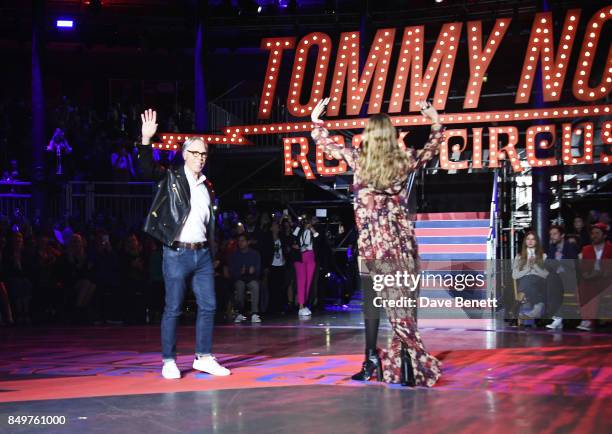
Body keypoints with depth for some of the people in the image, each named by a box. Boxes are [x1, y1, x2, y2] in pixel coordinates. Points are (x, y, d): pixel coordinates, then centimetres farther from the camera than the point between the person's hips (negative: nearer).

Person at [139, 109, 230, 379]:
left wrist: (212, 252, 14)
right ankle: (169, 362, 7)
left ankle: (203, 357, 15)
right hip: (177, 253, -5)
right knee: (173, 309, -1)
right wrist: (146, 139, -30)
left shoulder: (207, 187, 14)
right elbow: (147, 168, -17)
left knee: (208, 306, 5)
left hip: (203, 254, 5)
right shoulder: (171, 178, 0)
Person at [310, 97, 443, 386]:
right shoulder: (404, 161, 0)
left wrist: (316, 120, 28)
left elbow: (326, 143, 13)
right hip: (401, 240, 1)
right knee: (403, 301, 0)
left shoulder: (358, 160, -3)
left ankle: (372, 360, 8)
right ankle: (407, 363, -7)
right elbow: (431, 150, 21)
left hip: (372, 242, -1)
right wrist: (436, 123, 34)